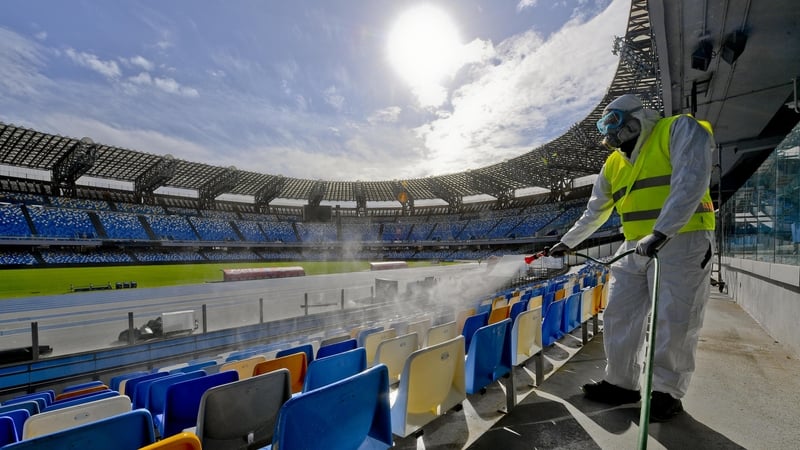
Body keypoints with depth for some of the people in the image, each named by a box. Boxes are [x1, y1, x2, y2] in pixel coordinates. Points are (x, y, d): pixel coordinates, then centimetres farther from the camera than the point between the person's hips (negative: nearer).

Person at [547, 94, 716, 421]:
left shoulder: (680, 130, -4)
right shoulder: (613, 164, 14)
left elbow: (690, 182, -19)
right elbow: (594, 212, 21)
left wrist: (661, 233, -29)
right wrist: (567, 242, 24)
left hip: (682, 242, -6)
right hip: (634, 248, 6)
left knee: (674, 323, -2)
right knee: (619, 316, 4)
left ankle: (667, 393, 15)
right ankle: (621, 383, 17)